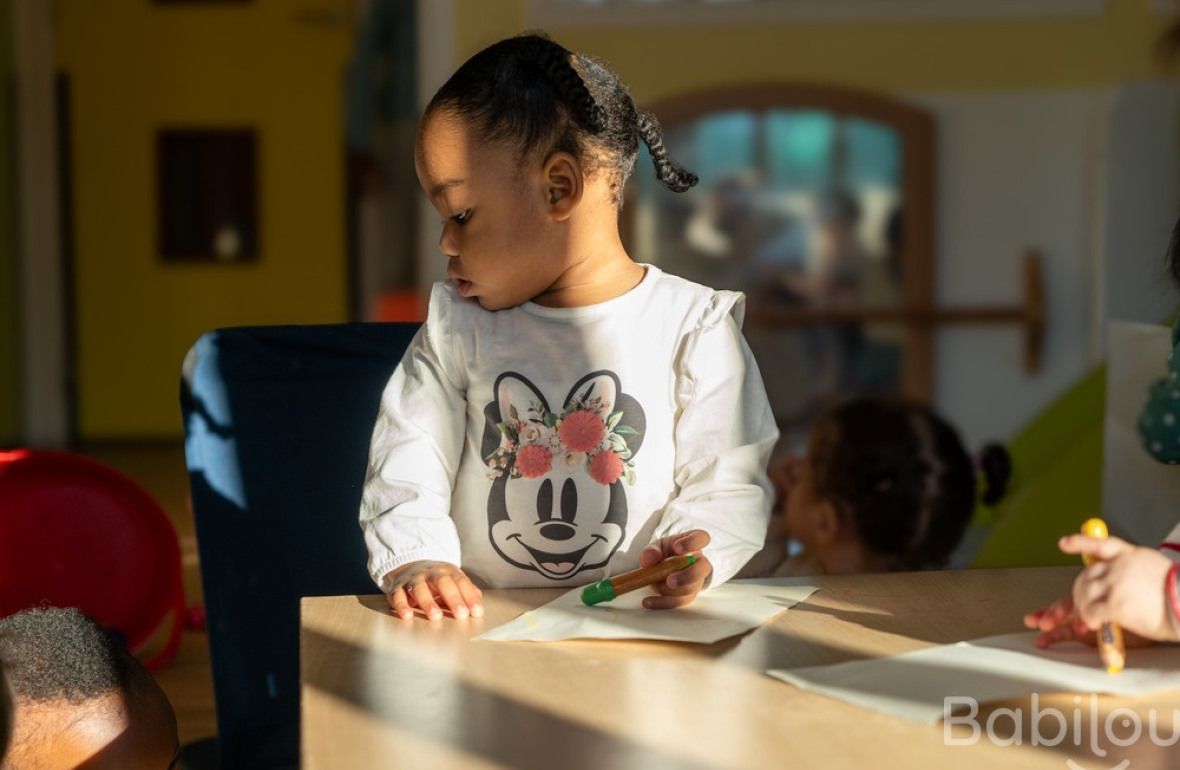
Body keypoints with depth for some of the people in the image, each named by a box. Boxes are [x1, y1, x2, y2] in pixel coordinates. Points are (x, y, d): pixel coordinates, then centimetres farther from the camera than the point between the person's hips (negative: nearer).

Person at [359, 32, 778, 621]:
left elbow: (729, 482, -3)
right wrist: (414, 560, -16)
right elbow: (409, 458, 3)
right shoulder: (456, 323, 7)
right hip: (482, 619, 2)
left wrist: (692, 553, -23)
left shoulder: (693, 326, -3)